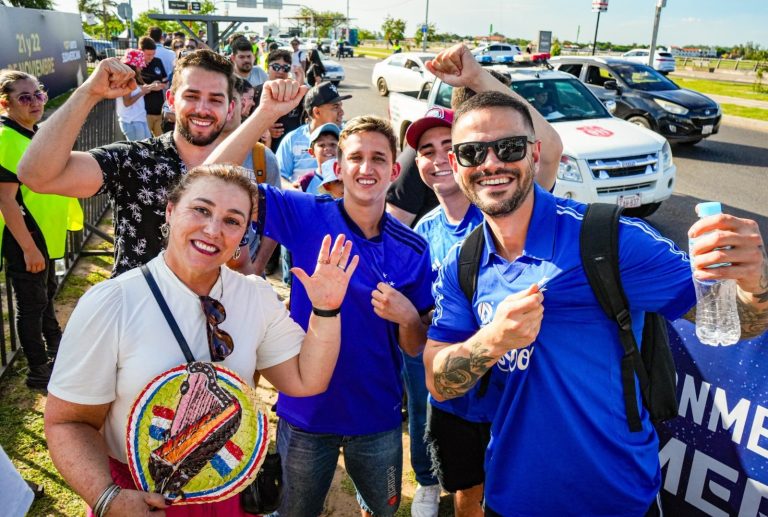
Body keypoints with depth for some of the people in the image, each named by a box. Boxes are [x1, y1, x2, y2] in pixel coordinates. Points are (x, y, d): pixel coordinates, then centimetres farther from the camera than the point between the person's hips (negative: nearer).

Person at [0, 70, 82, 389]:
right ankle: (39, 371, 22)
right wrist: (29, 248, -23)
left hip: (45, 234, 9)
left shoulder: (34, 132, 6)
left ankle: (55, 346, 48)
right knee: (32, 304, 5)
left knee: (47, 292, 26)